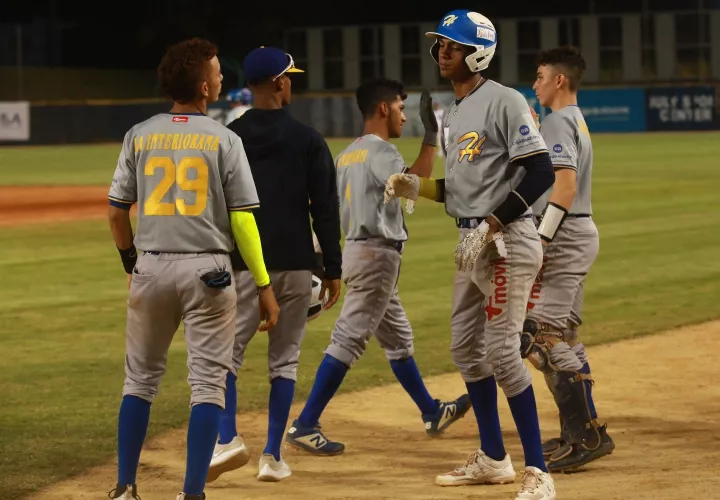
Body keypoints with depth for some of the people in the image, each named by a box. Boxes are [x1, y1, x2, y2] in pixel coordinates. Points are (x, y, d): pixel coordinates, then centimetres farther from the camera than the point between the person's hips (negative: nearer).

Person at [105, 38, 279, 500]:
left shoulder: (139, 136, 3)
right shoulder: (223, 140, -5)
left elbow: (117, 212, 6)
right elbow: (242, 219, -8)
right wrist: (264, 286, -3)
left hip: (151, 267, 3)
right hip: (207, 271, -3)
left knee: (141, 377, 15)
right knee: (208, 383, 2)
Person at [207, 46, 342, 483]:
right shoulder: (309, 140, -1)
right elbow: (326, 209, -2)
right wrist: (333, 269, 3)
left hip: (246, 265, 0)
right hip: (296, 266, 0)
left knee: (228, 351, 4)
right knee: (285, 360, 9)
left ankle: (228, 438, -17)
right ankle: (273, 457, 7)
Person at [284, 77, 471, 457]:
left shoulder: (346, 155, 13)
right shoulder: (380, 152, -15)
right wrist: (430, 136, -27)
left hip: (357, 250, 10)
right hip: (376, 255, -10)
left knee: (398, 338, 20)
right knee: (349, 340, -10)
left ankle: (432, 413, 34)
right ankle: (305, 426, -13)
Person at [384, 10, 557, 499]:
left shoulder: (504, 101, -13)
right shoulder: (454, 114, 15)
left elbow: (540, 172, -19)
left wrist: (490, 226, -21)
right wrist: (418, 187, 7)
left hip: (506, 241, -10)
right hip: (472, 243, 10)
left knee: (502, 352, -14)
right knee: (466, 348, 14)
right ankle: (494, 459, 27)